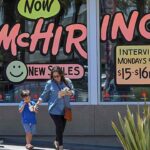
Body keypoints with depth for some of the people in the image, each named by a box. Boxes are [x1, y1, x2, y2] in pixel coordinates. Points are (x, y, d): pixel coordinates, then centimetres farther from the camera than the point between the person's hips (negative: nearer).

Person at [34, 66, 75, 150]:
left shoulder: (67, 81, 3)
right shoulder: (50, 83, -3)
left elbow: (73, 92, 9)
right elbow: (45, 95, 5)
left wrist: (69, 92, -14)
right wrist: (37, 104, 1)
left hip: (65, 109, 3)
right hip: (55, 110, -3)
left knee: (62, 128, 9)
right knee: (59, 127, -10)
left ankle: (57, 141, 34)